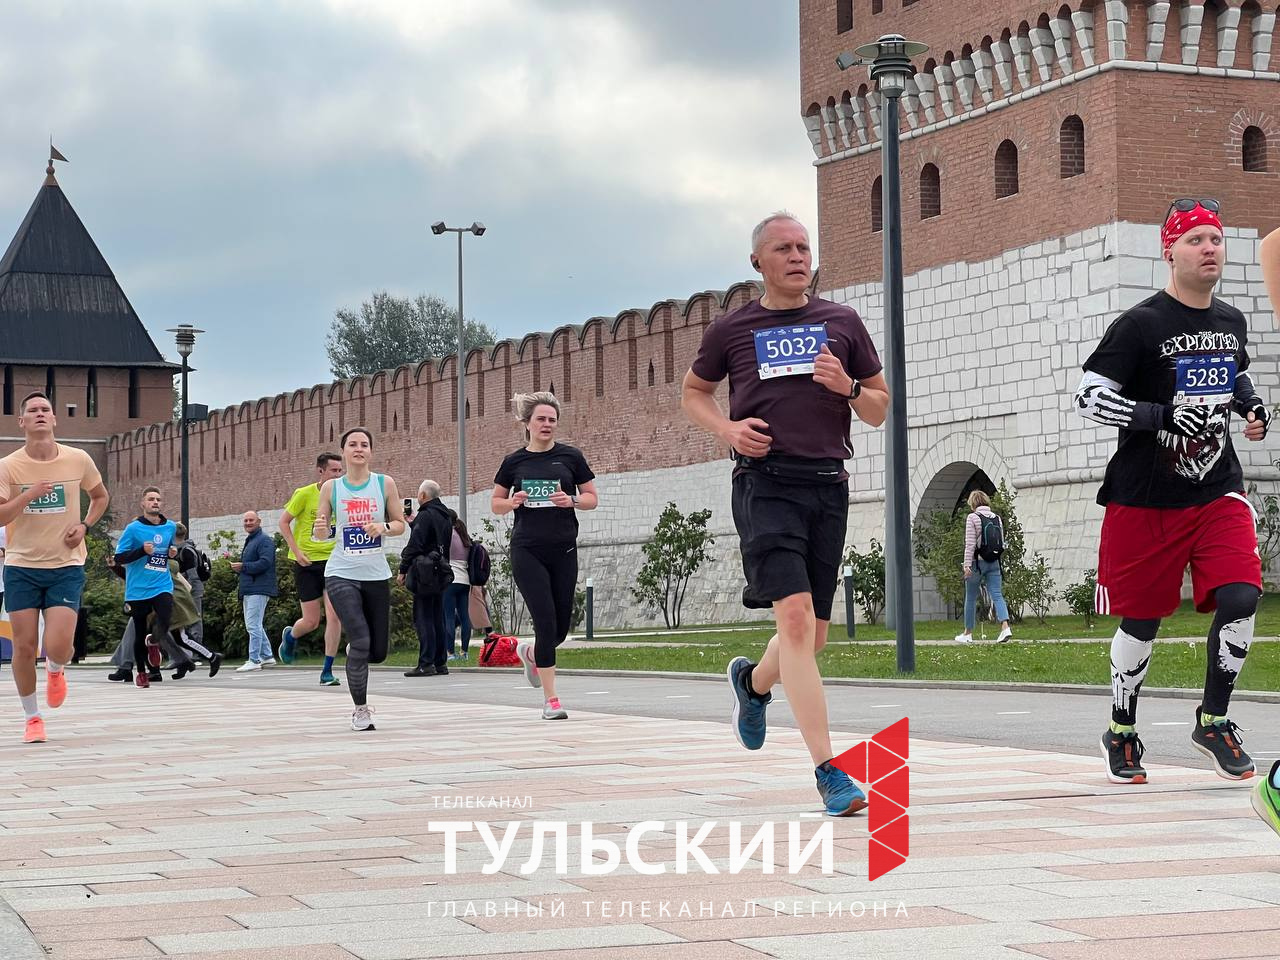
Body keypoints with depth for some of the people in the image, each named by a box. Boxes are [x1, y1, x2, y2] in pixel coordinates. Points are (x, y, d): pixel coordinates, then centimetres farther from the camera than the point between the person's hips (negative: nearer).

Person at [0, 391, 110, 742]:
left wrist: (84, 526, -1)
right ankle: (32, 718, 19)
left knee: (58, 646, -13)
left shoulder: (78, 460, -2)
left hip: (66, 565, 0)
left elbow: (100, 496, 16)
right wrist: (28, 495, -26)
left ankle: (55, 671, 25)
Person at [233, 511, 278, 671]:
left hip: (259, 590, -11)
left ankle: (254, 660, -13)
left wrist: (243, 566, -18)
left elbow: (265, 562, -22)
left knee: (253, 625, -13)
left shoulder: (265, 541, -9)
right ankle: (267, 656, 24)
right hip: (249, 590, 11)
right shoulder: (249, 541, 22)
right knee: (255, 625, 16)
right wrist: (238, 567, 9)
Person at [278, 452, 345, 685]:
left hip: (333, 562, 3)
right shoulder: (304, 494, -8)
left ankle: (327, 671, -2)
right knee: (311, 622, -1)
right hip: (307, 563, -3)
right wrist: (296, 551, -10)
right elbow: (284, 522, -2)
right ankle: (290, 636, 36)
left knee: (334, 616, -12)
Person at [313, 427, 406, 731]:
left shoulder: (384, 483, 3)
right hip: (341, 575, -2)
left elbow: (400, 524, 7)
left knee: (378, 652, 4)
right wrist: (320, 530, -15)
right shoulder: (331, 487, 2)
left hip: (376, 576, 2)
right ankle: (360, 709, -2)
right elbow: (320, 532, 8)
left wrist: (384, 528, -14)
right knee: (361, 641, -17)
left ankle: (355, 651, 41)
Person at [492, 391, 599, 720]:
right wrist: (512, 502, -10)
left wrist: (571, 500, -13)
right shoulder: (514, 462, 3)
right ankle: (551, 700, -3)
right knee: (546, 622, -10)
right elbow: (495, 503, 12)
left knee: (561, 626, 6)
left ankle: (530, 653, 41)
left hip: (563, 550, 2)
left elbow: (592, 498, 7)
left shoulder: (570, 456, 3)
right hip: (527, 552, -2)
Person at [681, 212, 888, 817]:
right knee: (796, 619, -19)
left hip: (828, 484, 3)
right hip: (765, 484, -3)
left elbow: (879, 411, 17)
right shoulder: (732, 329, 9)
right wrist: (727, 428, 2)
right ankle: (829, 773, -19)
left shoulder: (842, 323, 13)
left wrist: (848, 387, -5)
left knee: (813, 635, 10)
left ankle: (753, 681, 46)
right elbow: (692, 392, 22)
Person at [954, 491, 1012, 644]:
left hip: (978, 562, -4)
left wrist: (967, 564, -13)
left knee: (970, 598, 8)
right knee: (997, 596, -2)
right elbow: (1002, 542, 11)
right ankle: (1005, 627, -22)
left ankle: (967, 634, 17)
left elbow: (970, 543, -12)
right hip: (994, 562, 4)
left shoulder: (972, 518, -8)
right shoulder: (997, 518, 8)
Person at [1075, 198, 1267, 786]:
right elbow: (1087, 398, -13)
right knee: (1142, 619, 3)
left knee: (1240, 599, -11)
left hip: (1217, 490, 4)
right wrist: (1163, 415, -23)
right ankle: (1120, 732, 24)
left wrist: (1251, 405, 7)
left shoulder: (1231, 322, 9)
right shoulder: (1141, 325, -10)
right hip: (1145, 499, -4)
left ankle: (1213, 721, 9)